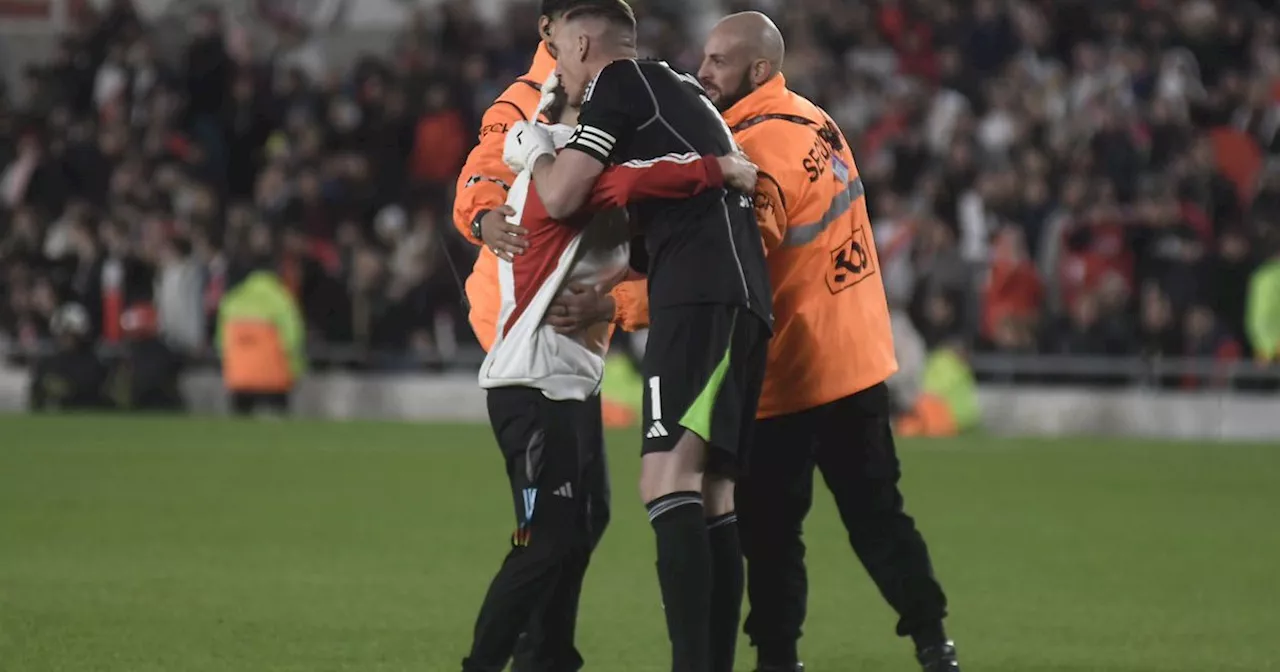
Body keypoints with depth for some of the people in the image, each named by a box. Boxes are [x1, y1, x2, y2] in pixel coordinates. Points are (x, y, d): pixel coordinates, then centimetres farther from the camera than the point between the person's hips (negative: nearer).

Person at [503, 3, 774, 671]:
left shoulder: (618, 84, 3)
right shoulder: (678, 92, 30)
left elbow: (561, 196, -4)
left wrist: (534, 153, 15)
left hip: (700, 292, -10)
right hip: (742, 298, 10)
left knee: (668, 482, -20)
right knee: (710, 497, 9)